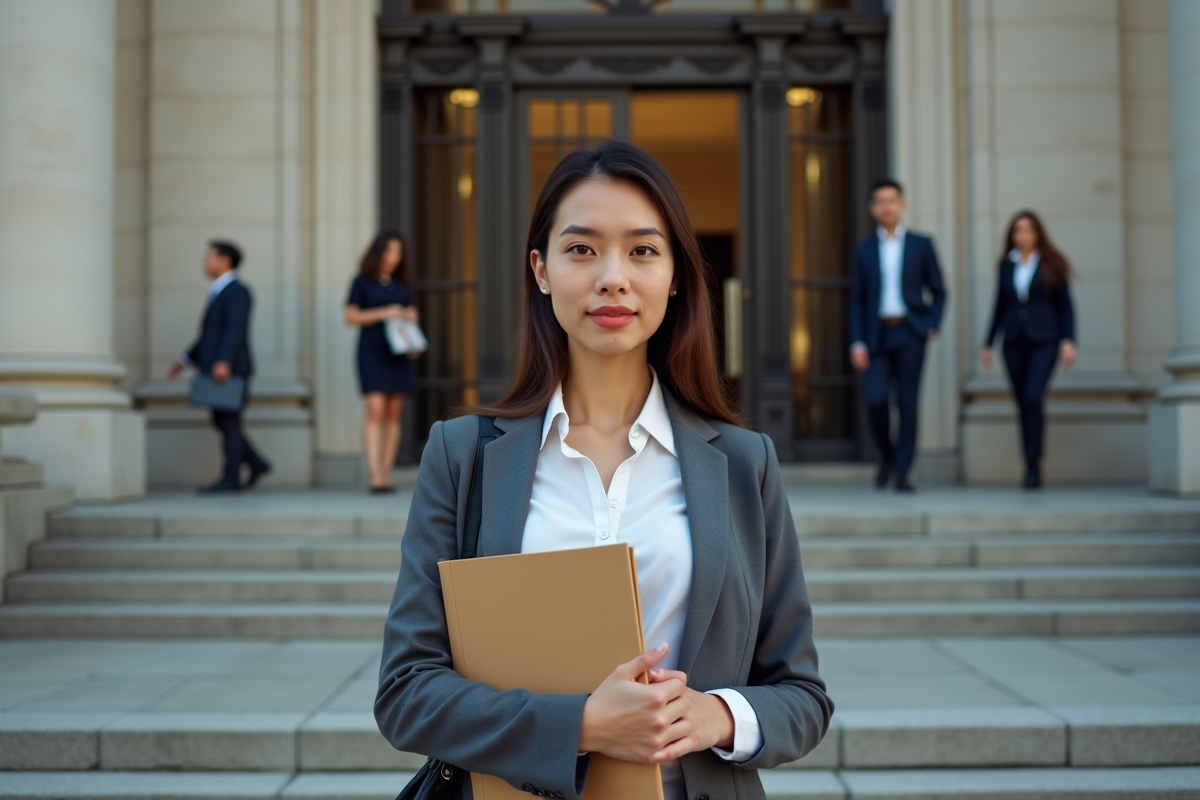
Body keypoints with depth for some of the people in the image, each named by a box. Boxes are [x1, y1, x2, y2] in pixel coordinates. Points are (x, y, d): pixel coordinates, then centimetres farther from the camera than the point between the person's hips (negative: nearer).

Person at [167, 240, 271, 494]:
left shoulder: (237, 292, -10)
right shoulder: (219, 293, 20)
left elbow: (235, 329, -23)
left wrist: (223, 361, -33)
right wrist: (185, 359, 20)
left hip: (231, 369, -9)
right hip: (215, 369, 9)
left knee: (229, 421, -5)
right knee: (222, 422, 10)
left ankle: (231, 478, 0)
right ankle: (256, 464, 15)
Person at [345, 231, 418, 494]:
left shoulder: (400, 284, 17)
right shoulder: (363, 282, 3)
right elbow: (351, 316, -2)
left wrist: (410, 317, 1)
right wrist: (382, 313, -13)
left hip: (398, 354, 5)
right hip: (372, 352, -5)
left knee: (394, 414, 2)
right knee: (375, 410, -15)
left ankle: (386, 473, 5)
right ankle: (375, 475, -20)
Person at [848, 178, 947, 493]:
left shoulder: (921, 245, 8)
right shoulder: (864, 250, 11)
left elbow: (938, 292, 12)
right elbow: (857, 300, 9)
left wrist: (932, 326, -4)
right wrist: (857, 342, -1)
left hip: (910, 333, -1)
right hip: (878, 336, 1)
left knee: (908, 403, -2)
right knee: (875, 399, -12)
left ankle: (902, 472, 4)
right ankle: (887, 456, 14)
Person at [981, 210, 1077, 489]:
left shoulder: (1051, 265, 1)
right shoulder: (1006, 266, 9)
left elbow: (1065, 306, 1)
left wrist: (1068, 341, -10)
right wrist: (988, 344, 12)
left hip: (1043, 340, -3)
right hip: (1014, 342, 3)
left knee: (1033, 398, -20)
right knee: (1023, 404, 4)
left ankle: (1033, 465, -15)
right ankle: (1033, 466, 13)